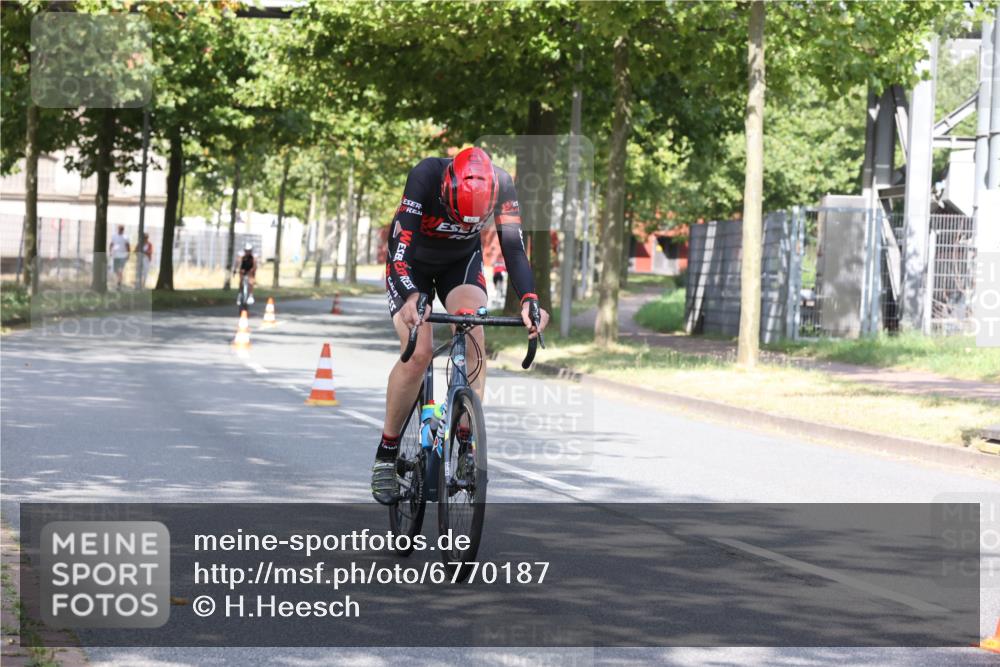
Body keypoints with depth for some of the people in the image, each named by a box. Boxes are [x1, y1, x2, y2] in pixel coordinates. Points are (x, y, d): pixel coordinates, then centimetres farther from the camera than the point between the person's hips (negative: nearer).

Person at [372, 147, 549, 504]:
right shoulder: (425, 176, -36)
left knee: (473, 344, -22)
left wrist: (529, 299, -42)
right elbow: (401, 246, -40)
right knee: (418, 354, -21)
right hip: (412, 264, -2)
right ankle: (386, 454, -6)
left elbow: (514, 248, -25)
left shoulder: (501, 184, -28)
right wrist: (411, 299, -57)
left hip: (461, 262, 2)